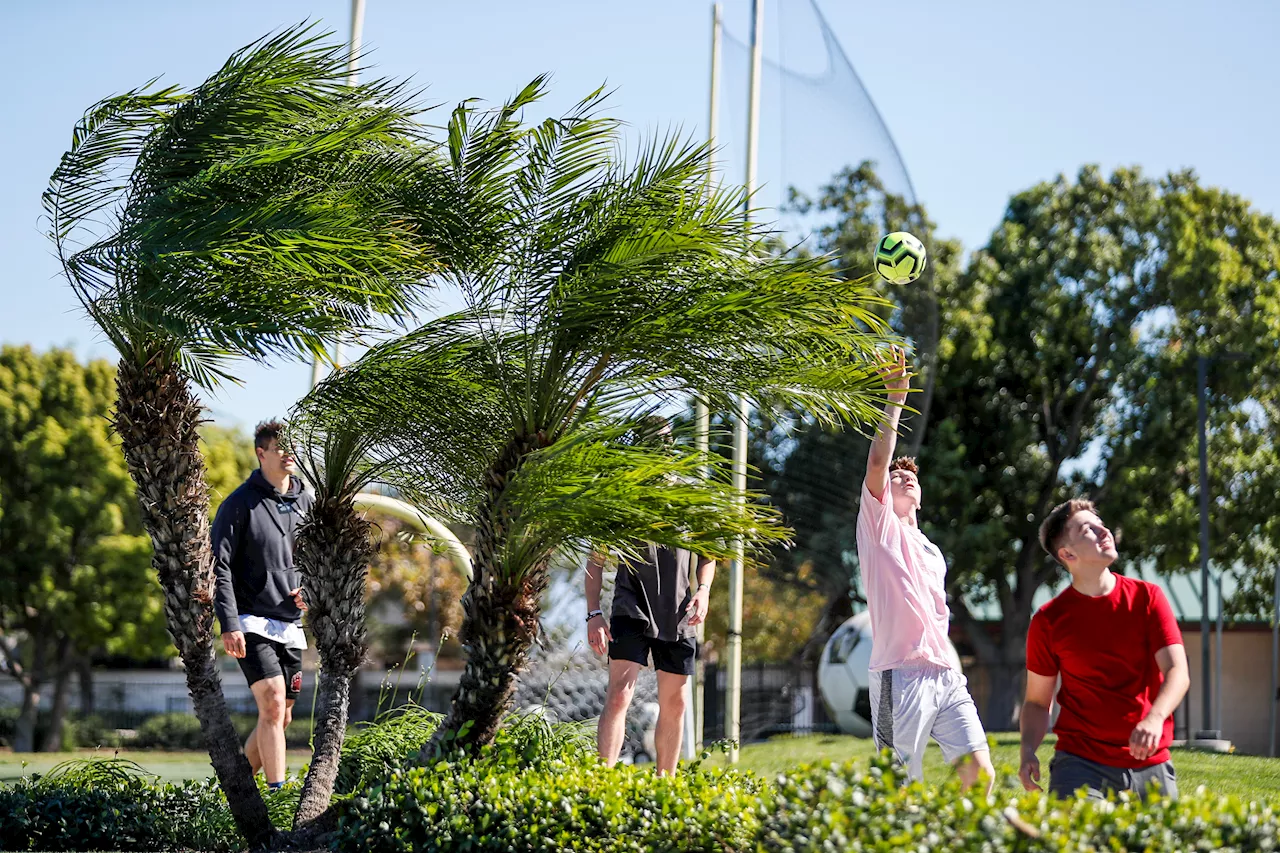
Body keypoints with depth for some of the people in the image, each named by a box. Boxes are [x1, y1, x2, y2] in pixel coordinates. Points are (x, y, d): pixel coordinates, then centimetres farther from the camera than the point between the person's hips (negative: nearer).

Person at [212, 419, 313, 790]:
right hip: (252, 623, -6)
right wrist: (229, 624, -19)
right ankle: (278, 793, -20)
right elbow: (219, 566, -10)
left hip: (290, 625, 6)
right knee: (273, 706, -19)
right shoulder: (240, 504, -6)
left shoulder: (304, 502, 12)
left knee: (280, 717, 9)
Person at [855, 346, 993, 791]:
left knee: (980, 772, -6)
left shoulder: (933, 553, 27)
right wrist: (895, 399, -10)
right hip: (901, 675, -6)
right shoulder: (879, 525, 8)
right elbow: (877, 463, -8)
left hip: (946, 676, 7)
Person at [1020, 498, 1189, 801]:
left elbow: (1177, 671, -7)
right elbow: (1037, 701, 6)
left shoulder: (1147, 597, 2)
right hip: (1080, 765, -2)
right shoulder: (1049, 620, 0)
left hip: (1150, 764, 2)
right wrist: (1028, 752, -13)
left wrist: (1155, 718, -27)